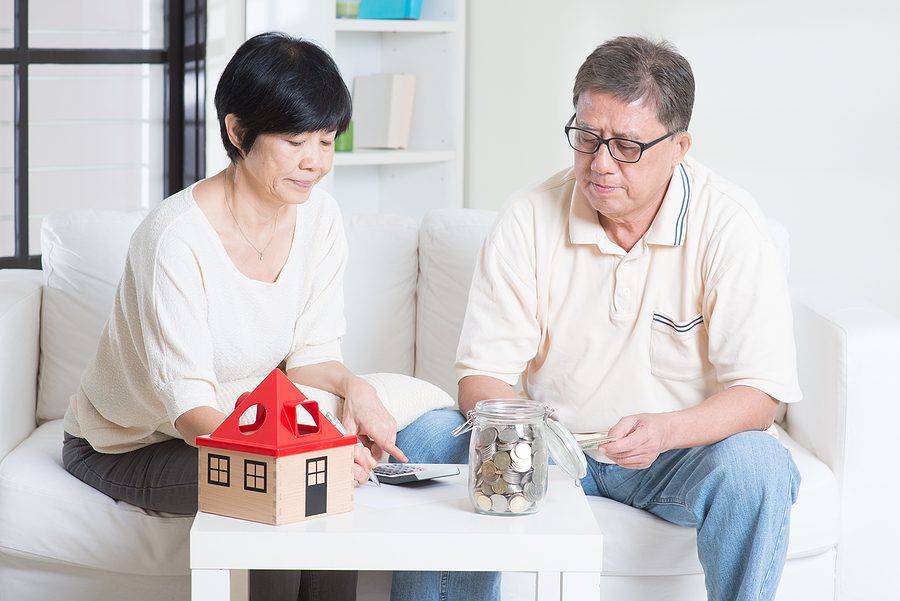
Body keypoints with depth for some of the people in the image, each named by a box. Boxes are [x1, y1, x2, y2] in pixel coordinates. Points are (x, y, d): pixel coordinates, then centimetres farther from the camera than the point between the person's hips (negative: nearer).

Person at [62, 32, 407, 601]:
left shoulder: (319, 217, -7)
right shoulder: (176, 238, -28)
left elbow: (312, 353, -1)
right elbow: (189, 407, -30)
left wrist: (353, 387, -24)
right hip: (126, 447, -5)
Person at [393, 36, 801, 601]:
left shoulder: (727, 223, -13)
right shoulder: (530, 219, -7)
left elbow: (758, 394, -16)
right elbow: (483, 373, -7)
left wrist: (666, 430, -36)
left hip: (683, 449, -2)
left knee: (755, 466, -33)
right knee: (427, 441, -21)